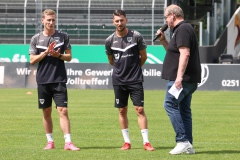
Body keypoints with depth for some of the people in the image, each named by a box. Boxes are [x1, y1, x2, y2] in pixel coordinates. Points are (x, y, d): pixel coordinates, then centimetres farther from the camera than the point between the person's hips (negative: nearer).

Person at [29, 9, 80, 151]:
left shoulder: (63, 36, 4)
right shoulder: (36, 39, 5)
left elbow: (69, 56, 6)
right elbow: (32, 60, 2)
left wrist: (58, 55, -13)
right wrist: (46, 52, -12)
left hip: (59, 80, -1)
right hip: (43, 80, 1)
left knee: (63, 110, -9)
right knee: (47, 112, 7)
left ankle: (68, 142, -11)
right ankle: (50, 141, 17)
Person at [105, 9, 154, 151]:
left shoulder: (136, 36, -6)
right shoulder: (110, 40, 1)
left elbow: (143, 57, 6)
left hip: (135, 79, -3)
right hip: (119, 80, 3)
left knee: (140, 109, -7)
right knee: (122, 111, 6)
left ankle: (146, 142, -6)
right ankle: (127, 141, 15)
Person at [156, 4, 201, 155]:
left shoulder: (183, 29, -13)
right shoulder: (182, 29, 21)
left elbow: (185, 53, -23)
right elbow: (173, 51, 34)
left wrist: (179, 76, -28)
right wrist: (163, 40, 20)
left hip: (182, 79, -11)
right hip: (187, 79, 11)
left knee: (170, 104, -12)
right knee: (184, 109, 9)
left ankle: (183, 141, -17)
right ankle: (188, 145, 9)